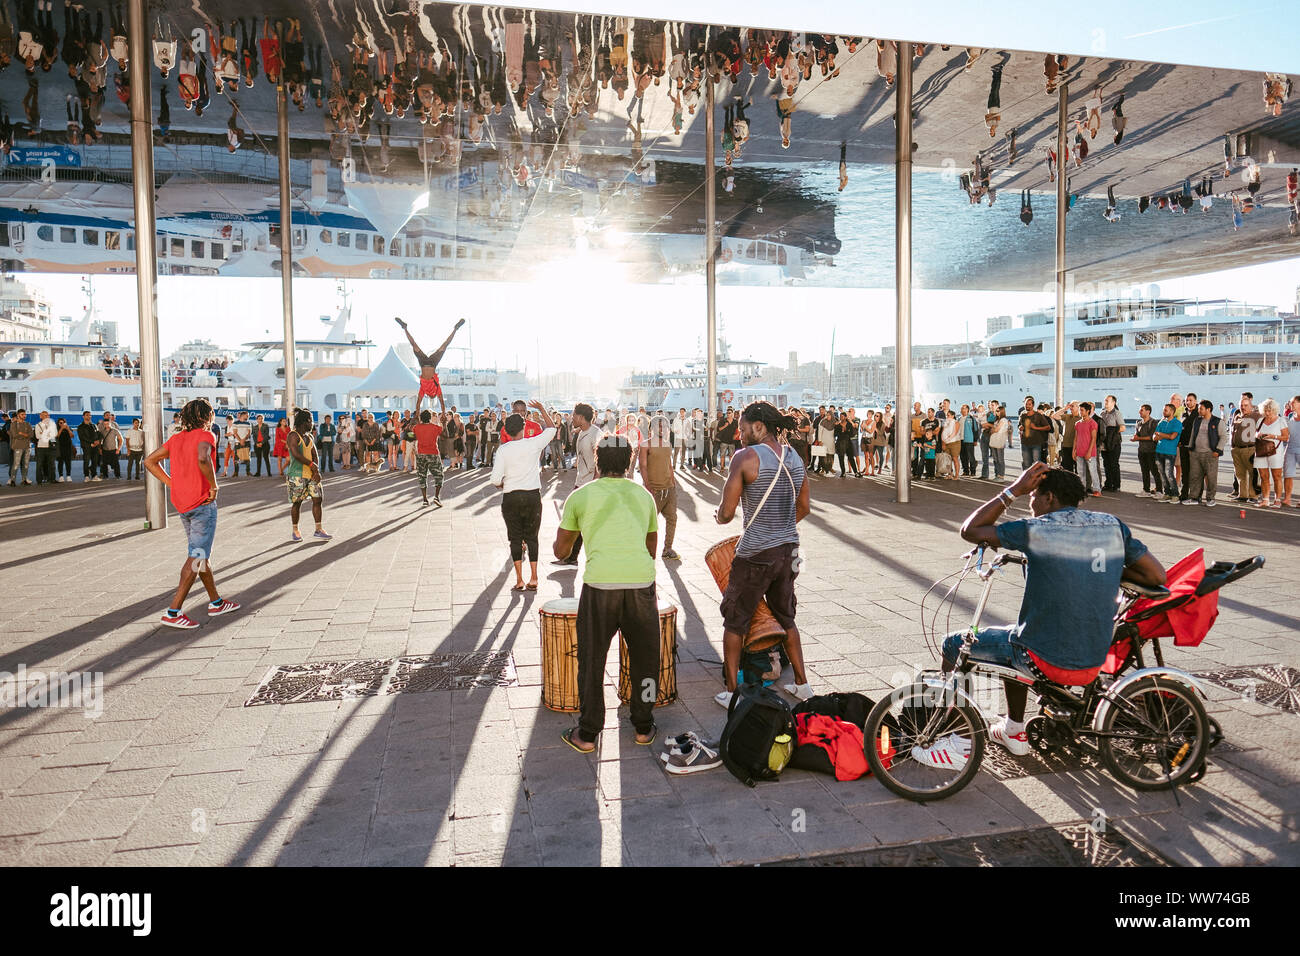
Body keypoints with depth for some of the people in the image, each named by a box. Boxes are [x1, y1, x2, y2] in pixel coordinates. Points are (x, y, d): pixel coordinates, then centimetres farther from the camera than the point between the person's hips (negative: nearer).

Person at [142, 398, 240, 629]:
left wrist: (171, 483, 11)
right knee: (197, 557, -4)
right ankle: (174, 611, -7)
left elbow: (149, 461, 14)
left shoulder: (176, 438, 12)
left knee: (202, 553, 17)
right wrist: (214, 486, -20)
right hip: (202, 504, -8)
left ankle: (216, 602, 28)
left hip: (182, 504, 8)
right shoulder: (205, 436, -11)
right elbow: (202, 459, -32)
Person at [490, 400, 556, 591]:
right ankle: (533, 578, 8)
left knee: (515, 538, 7)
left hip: (511, 497, -1)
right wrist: (542, 408, 20)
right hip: (533, 495, 1)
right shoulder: (534, 444, -7)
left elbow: (496, 480, -8)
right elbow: (551, 428, 11)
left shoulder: (503, 450, -7)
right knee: (532, 536, 10)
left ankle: (519, 579, 4)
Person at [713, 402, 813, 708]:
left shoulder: (745, 457, -14)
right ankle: (802, 684, 30)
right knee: (785, 618, 22)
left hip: (755, 555, -6)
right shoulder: (794, 458, 6)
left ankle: (731, 692, 15)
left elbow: (726, 513, -14)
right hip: (788, 550, 7)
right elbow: (803, 508, 16)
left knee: (735, 622, 9)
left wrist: (718, 516, 9)